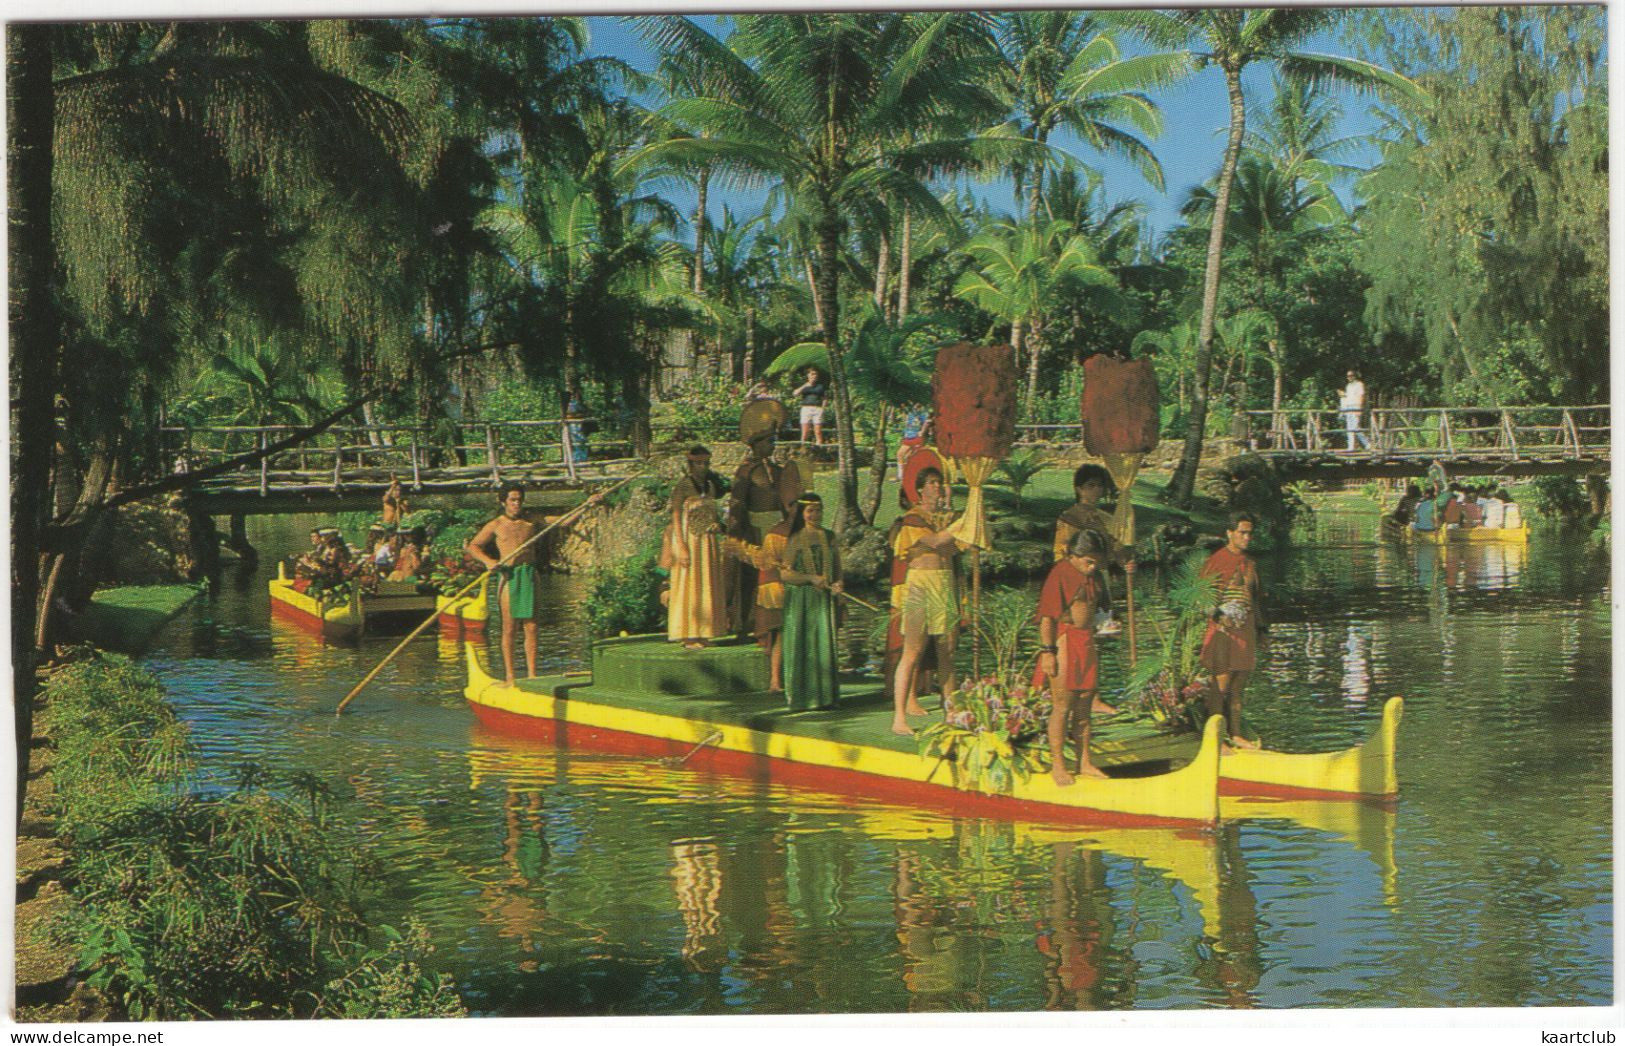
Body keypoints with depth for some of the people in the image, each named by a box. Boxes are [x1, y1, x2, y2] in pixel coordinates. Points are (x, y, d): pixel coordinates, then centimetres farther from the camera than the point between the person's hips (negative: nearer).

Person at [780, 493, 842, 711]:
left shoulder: (829, 538, 11)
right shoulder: (794, 539, -1)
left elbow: (838, 568, 14)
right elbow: (785, 573, -6)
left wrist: (838, 584, -6)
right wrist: (811, 578, -17)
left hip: (824, 599, 3)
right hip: (799, 599, -3)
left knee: (824, 644, 2)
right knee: (800, 646, -1)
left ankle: (824, 696, 7)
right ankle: (799, 698, 3)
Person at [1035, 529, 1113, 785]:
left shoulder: (1094, 576, 11)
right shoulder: (1060, 573, -11)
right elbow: (1047, 616, -14)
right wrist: (1047, 650, -17)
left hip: (1087, 643, 7)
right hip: (1064, 641, -7)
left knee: (1084, 706, 10)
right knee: (1062, 705, -4)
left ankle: (1084, 762, 16)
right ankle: (1057, 764, 2)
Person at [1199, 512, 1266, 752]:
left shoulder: (1249, 564, 15)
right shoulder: (1215, 561, -5)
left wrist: (1260, 629, 20)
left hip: (1245, 632, 6)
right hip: (1222, 631, -6)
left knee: (1238, 687, 10)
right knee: (1221, 685, -8)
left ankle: (1235, 735, 16)